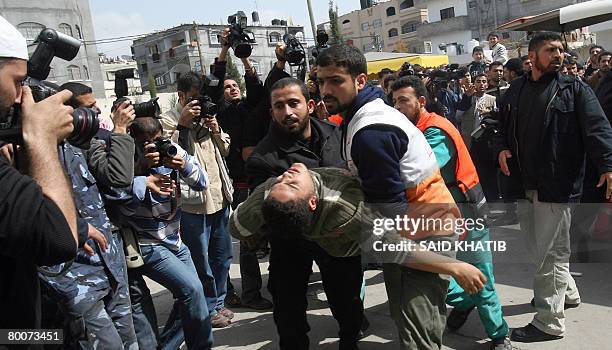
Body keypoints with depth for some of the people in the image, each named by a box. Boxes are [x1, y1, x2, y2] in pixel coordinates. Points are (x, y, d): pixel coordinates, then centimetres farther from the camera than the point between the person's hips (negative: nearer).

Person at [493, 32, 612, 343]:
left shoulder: (574, 89, -2)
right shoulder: (515, 91, 12)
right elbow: (502, 127, 19)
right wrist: (501, 148, -2)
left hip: (556, 185, -5)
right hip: (524, 185, 6)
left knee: (551, 253, 0)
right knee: (537, 247, 18)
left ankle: (549, 322, 12)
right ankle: (567, 292, 42)